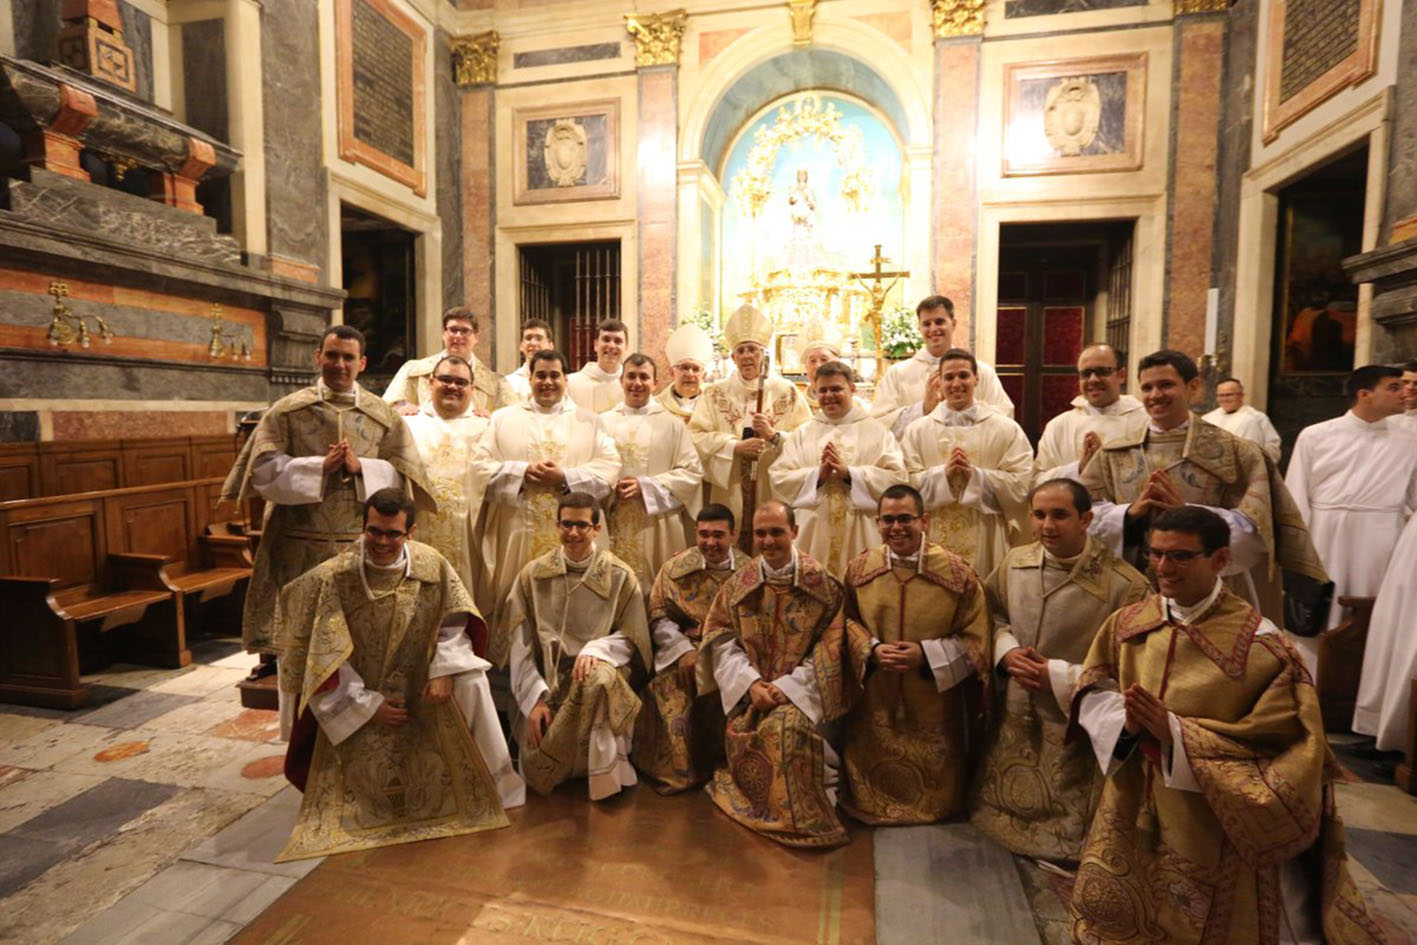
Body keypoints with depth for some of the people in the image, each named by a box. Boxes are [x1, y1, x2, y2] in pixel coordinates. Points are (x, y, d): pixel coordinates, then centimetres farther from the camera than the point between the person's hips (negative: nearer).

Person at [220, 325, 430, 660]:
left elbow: (402, 473, 2)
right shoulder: (287, 410, 5)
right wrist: (320, 466, -15)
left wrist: (360, 467, -13)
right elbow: (263, 470, -4)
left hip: (361, 545, 1)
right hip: (296, 547, 0)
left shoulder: (383, 415, 7)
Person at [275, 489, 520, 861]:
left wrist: (443, 669, -17)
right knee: (372, 774, -19)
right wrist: (367, 705, -15)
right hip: (357, 699, -2)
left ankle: (491, 782, -2)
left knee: (471, 681, -22)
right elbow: (326, 658, -14)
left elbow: (454, 621, -1)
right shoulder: (332, 578, -19)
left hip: (417, 687, 2)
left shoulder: (432, 565, -11)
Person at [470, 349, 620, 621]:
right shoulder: (503, 418, 13)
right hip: (517, 537, 1)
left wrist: (565, 478, -13)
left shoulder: (590, 421, 11)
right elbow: (480, 467, 3)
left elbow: (610, 467, -1)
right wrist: (523, 472, -12)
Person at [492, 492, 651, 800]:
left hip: (596, 675, -1)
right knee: (538, 769, -17)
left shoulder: (619, 576, -1)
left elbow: (632, 639, 1)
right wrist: (535, 699, -9)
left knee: (599, 677, -37)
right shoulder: (534, 574, 3)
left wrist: (596, 649, -20)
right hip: (547, 683, 2)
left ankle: (606, 771, -18)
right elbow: (519, 644, 1)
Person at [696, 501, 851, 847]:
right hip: (751, 689, 3)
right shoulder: (739, 583, 5)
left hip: (800, 688, -2)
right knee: (740, 729, -23)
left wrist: (788, 685, -15)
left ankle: (797, 814, -7)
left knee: (786, 726, -30)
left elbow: (830, 647, -5)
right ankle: (757, 803, 6)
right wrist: (750, 682, -13)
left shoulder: (820, 582, -2)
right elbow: (721, 638, 2)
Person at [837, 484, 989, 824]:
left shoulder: (957, 573, -11)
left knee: (934, 799, 17)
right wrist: (871, 650, -14)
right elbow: (847, 622, 5)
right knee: (871, 790, 17)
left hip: (934, 708, -1)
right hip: (873, 705, 2)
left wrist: (926, 655, -19)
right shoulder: (859, 569, -4)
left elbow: (975, 640, -6)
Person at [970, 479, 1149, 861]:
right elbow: (993, 615, 12)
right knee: (1008, 803, 25)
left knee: (1066, 825, 13)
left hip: (1076, 727, -5)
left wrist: (1060, 677, -21)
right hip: (1015, 717, 5)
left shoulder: (1125, 583, -22)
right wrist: (1006, 651, -8)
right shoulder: (1014, 563, -4)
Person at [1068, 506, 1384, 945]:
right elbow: (1091, 692, 2)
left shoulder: (1260, 644, -16)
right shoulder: (1128, 623, -3)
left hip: (1214, 827, -4)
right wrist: (1125, 718, -21)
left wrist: (1175, 731, -26)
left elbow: (1283, 744, -16)